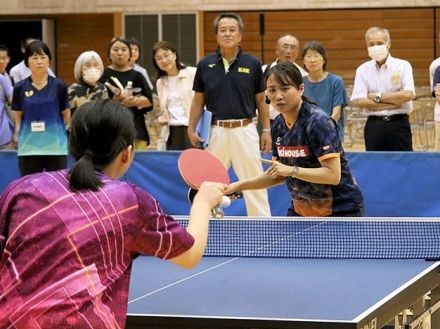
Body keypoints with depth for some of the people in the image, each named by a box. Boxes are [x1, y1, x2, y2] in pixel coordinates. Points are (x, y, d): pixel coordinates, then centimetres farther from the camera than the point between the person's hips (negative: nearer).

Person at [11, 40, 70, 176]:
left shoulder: (59, 86, 0)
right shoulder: (20, 88, 3)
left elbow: (66, 117, 7)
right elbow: (18, 118, 10)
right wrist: (18, 135, 1)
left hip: (56, 147, -1)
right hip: (28, 148, 1)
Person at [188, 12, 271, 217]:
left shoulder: (252, 64, 1)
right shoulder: (205, 64, 3)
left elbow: (261, 101, 6)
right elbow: (198, 100, 9)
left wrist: (266, 130, 2)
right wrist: (192, 129, 1)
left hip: (245, 130, -1)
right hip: (216, 130, 2)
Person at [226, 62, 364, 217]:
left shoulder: (319, 122, -20)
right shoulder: (278, 125, 2)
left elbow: (334, 175, -25)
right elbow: (278, 175, 12)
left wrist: (291, 170, -30)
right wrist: (241, 185, 3)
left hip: (340, 211, -7)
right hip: (301, 209, 7)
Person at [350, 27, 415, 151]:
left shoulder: (403, 66, 1)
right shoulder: (363, 70, 5)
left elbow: (409, 95, -12)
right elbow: (360, 101, -5)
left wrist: (378, 97, -8)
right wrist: (392, 103, -10)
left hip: (398, 124, -2)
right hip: (374, 125, 2)